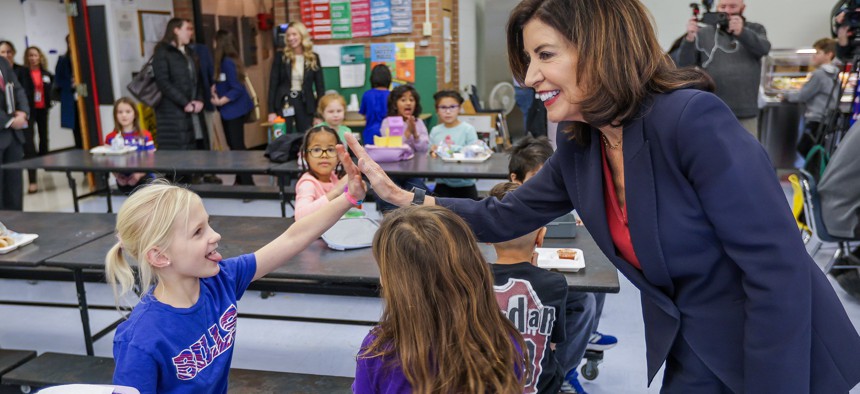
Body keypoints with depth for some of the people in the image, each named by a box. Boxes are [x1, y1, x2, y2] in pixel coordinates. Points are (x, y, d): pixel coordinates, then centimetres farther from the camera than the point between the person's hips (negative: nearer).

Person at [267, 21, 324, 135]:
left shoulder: (313, 58, 3)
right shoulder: (280, 58, 0)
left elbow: (320, 85, 3)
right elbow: (273, 85, 0)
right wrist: (271, 111, -5)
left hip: (305, 104, 1)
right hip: (284, 103, -1)